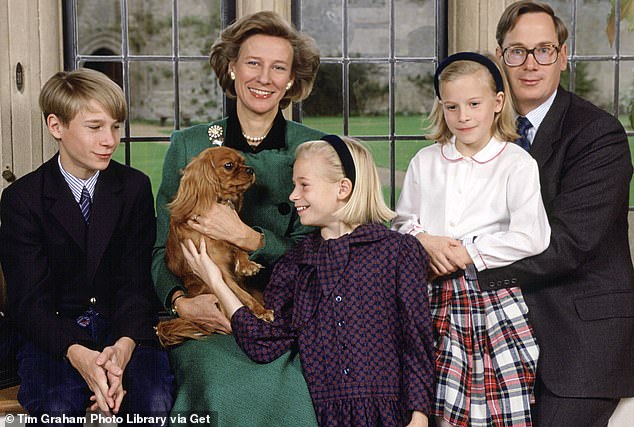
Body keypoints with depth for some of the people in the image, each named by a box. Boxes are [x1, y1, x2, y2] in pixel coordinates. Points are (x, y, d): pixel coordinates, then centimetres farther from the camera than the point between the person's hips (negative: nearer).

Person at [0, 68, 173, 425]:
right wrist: (78, 354, -29)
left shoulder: (135, 187, 3)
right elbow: (29, 299, -9)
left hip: (125, 326, 1)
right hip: (54, 333, -1)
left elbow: (136, 280, -3)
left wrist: (124, 346, -25)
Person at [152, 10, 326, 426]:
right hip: (205, 317, 0)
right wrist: (181, 301, -13)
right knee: (221, 387, -30)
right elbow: (163, 248, 7)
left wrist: (246, 236, -17)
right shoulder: (189, 145, 7)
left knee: (283, 387, -29)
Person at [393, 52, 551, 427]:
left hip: (495, 300, -3)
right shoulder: (425, 161, 14)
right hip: (436, 300, 3)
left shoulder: (517, 164, -1)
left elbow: (531, 237, -11)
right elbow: (403, 222, 16)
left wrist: (469, 253, -9)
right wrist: (425, 241, -5)